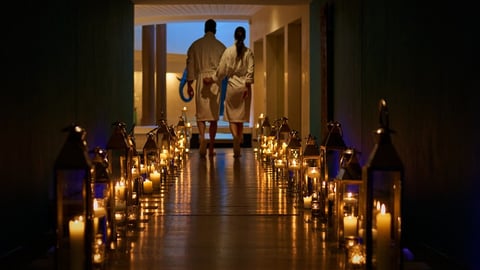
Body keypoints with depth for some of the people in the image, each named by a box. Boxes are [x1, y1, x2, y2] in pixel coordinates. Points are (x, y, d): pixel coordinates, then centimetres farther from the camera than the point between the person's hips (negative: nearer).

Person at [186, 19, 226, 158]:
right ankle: (211, 147, 8)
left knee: (201, 114, 5)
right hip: (215, 81, 0)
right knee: (214, 116, 6)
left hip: (201, 80, 0)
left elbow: (190, 65, 5)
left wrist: (189, 84, 10)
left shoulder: (195, 45, 4)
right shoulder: (220, 46, 2)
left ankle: (202, 137, -21)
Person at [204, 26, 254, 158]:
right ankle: (238, 143, 13)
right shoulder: (249, 52, -3)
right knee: (241, 116, 10)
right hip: (245, 85, 1)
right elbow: (250, 70, -9)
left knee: (232, 116, 3)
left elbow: (222, 69, -4)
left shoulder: (228, 51, -4)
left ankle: (235, 136, -24)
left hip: (232, 85, -1)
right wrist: (247, 86, -8)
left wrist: (212, 79, 7)